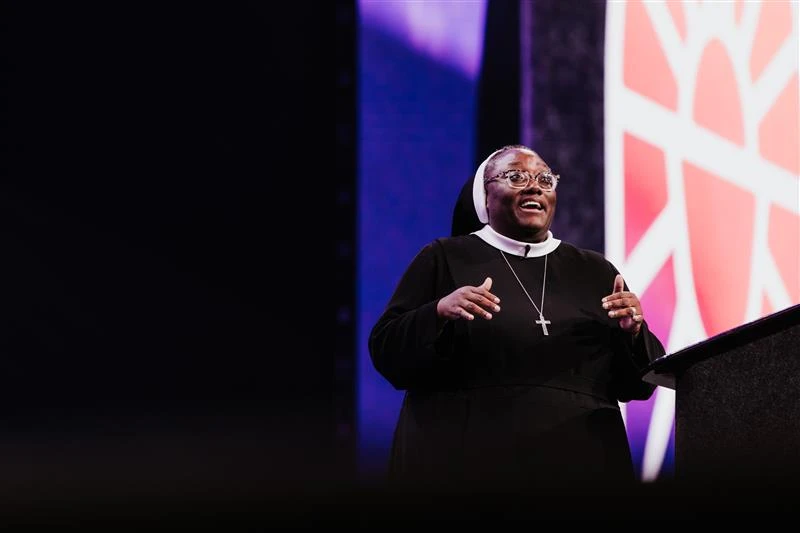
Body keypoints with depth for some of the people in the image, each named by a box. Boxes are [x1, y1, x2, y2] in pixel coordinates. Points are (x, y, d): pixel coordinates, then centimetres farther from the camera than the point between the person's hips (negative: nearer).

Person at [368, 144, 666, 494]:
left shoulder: (595, 272, 13)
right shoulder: (445, 259, 5)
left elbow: (636, 385, 10)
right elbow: (387, 355, -3)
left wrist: (634, 332, -8)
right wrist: (439, 313, -18)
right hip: (465, 462, -2)